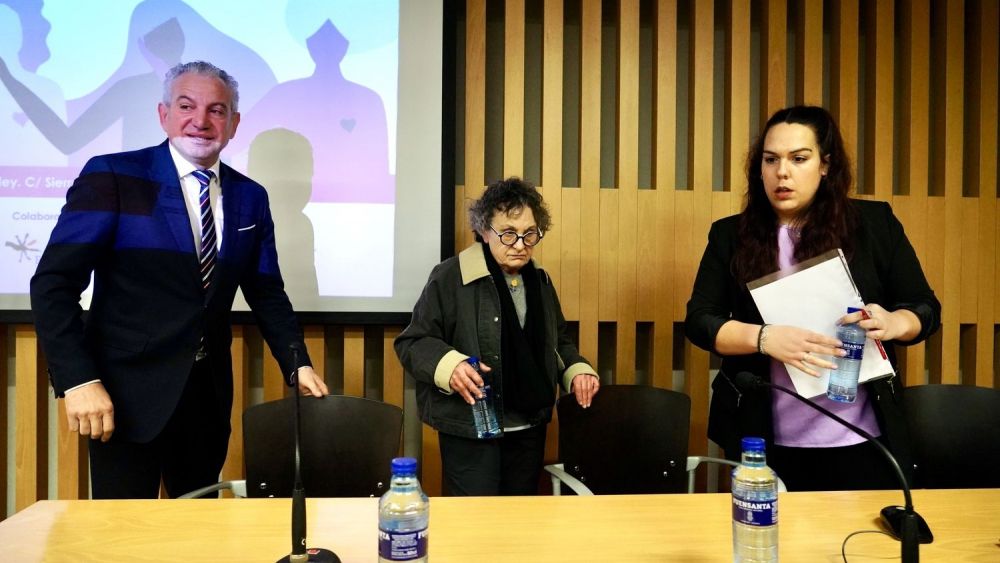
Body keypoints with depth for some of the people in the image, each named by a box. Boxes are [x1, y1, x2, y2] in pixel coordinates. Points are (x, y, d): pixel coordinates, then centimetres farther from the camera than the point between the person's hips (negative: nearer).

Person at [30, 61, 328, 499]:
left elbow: (266, 293, 12)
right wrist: (78, 380, -20)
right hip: (128, 395, -4)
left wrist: (298, 364, 1)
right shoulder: (112, 177, -7)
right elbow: (54, 283, -11)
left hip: (209, 393, 5)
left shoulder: (250, 198, 7)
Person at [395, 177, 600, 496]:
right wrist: (448, 365, -28)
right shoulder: (450, 277, -12)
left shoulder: (539, 280, 10)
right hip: (470, 430, -6)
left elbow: (557, 340, 22)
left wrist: (576, 371, 3)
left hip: (529, 429, 6)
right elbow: (412, 343, -10)